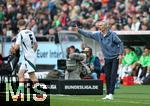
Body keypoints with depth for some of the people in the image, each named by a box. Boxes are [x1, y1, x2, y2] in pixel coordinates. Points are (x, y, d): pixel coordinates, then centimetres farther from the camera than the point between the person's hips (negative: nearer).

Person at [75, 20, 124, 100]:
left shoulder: (112, 34, -14)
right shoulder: (98, 34, 2)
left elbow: (120, 43, -8)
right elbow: (89, 34, 8)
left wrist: (120, 53, -15)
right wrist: (79, 30, 3)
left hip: (115, 57, -6)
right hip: (107, 58, 6)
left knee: (113, 75, -10)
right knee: (107, 76, 5)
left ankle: (111, 94, -15)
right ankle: (108, 94, 10)